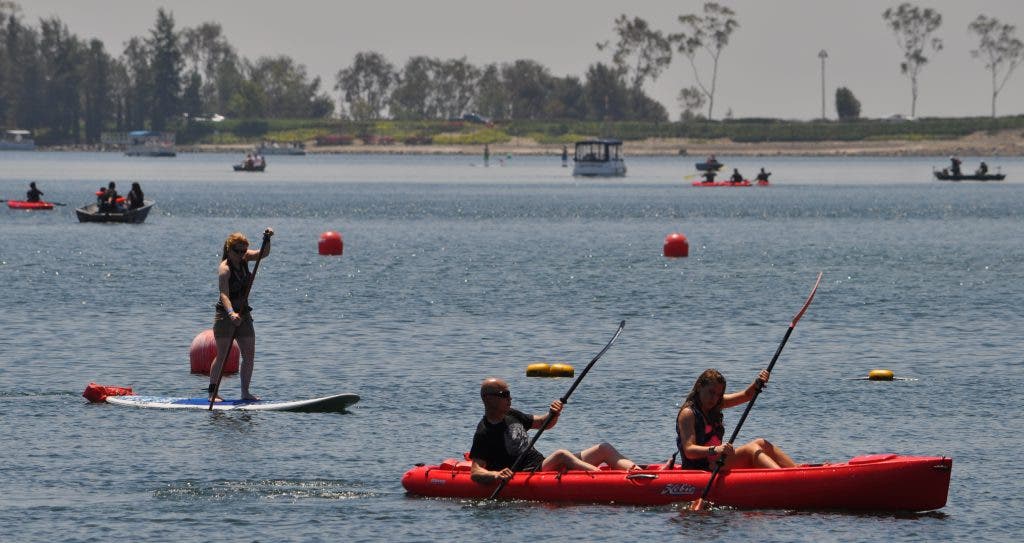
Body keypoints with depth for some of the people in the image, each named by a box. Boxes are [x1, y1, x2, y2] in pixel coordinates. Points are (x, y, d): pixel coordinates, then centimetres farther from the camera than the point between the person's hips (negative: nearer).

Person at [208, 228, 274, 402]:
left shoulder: (244, 259, 3)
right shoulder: (224, 268, -19)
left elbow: (263, 253, -6)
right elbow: (224, 294, -32)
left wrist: (267, 239, -24)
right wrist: (231, 313, -46)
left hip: (243, 314, 7)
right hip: (225, 315, -7)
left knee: (249, 355, 3)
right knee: (222, 355, -6)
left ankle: (245, 392, 9)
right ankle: (211, 392, 0)